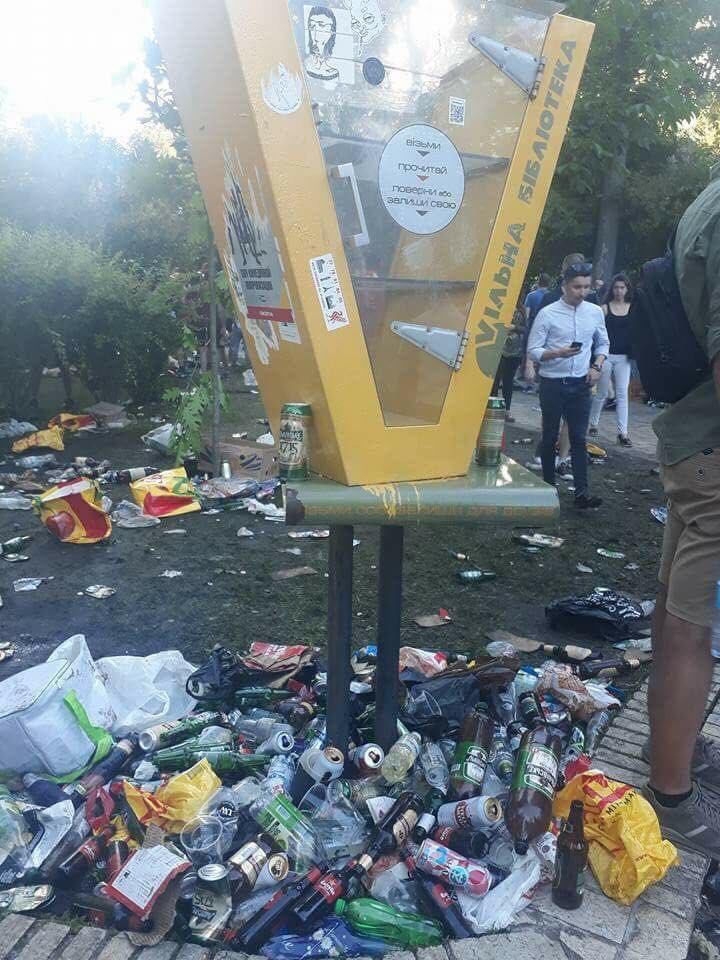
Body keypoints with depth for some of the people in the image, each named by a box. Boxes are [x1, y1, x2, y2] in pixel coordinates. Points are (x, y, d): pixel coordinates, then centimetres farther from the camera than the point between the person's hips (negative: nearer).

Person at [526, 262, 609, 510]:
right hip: (552, 384, -3)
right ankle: (549, 485, 20)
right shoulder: (547, 314, -8)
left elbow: (602, 344, 17)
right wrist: (558, 353, -24)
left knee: (579, 438, 1)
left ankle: (581, 492, 1)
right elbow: (533, 351, -8)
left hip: (581, 384, 3)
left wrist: (597, 366, -1)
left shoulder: (595, 312, 4)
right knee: (550, 436, 8)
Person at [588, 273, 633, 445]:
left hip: (624, 357, 1)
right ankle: (593, 423, 26)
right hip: (606, 355, -1)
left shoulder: (632, 308, 6)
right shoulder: (605, 307, 1)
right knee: (601, 393, 7)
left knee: (622, 393, -3)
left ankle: (623, 432, -3)